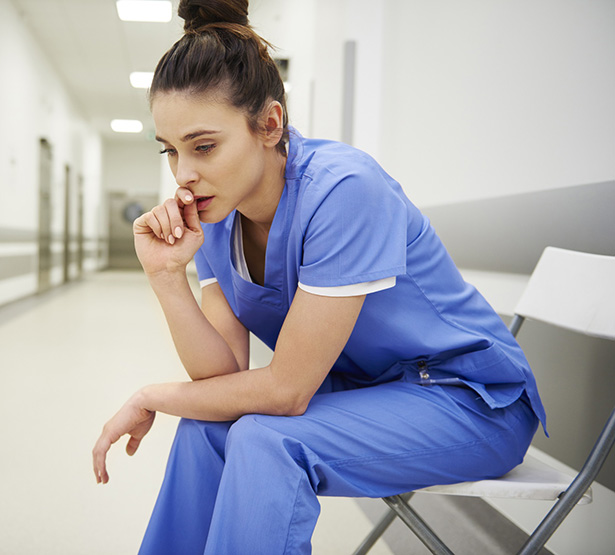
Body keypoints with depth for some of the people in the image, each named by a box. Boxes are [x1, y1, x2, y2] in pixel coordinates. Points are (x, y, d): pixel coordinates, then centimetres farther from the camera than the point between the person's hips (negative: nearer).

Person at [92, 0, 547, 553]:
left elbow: (285, 390, -24)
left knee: (265, 440, -27)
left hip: (473, 401, -6)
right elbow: (225, 375, -10)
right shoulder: (211, 217, -5)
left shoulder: (343, 188, -28)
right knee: (207, 423, -12)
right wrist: (167, 275, -23)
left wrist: (151, 396, -11)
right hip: (360, 391, 6)